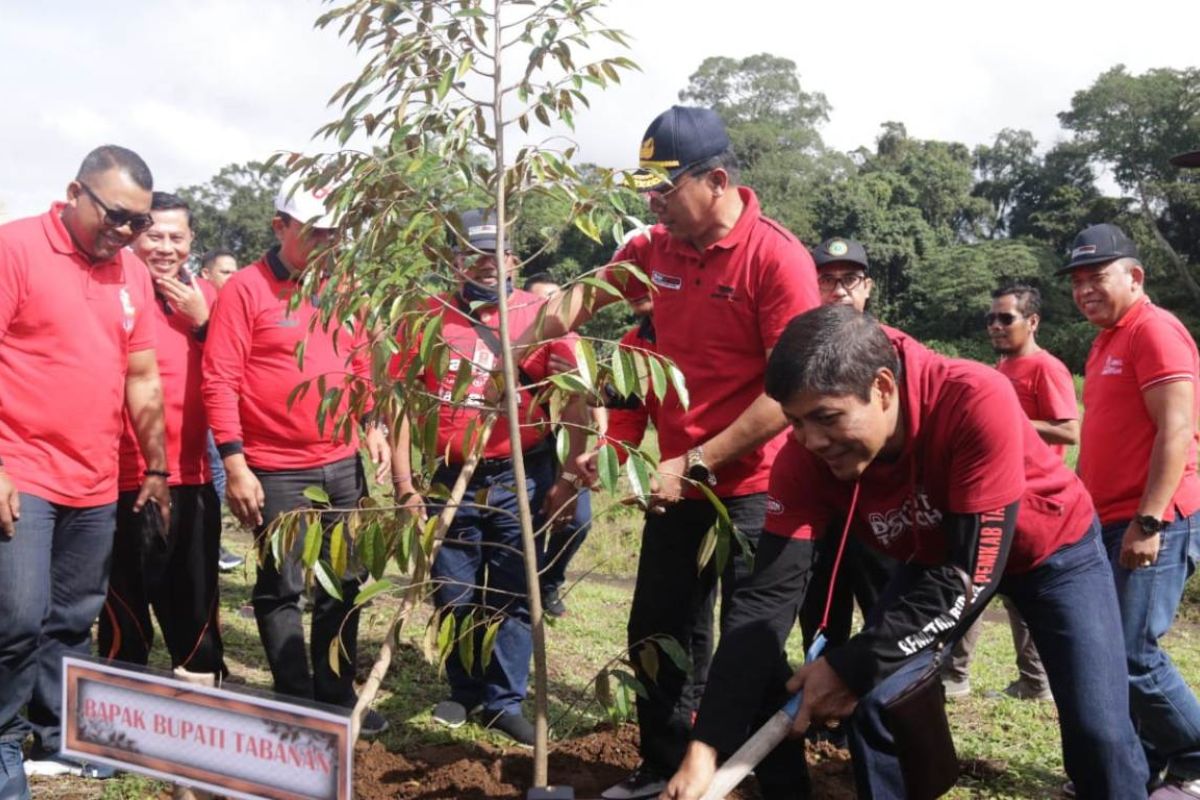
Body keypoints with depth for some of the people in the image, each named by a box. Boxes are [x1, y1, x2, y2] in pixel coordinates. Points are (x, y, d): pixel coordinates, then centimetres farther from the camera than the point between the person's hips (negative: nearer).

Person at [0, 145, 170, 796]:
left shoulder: (132, 272, 10)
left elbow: (142, 378, 15)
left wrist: (156, 468, 16)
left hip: (94, 483, 6)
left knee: (73, 620, 12)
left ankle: (57, 740, 26)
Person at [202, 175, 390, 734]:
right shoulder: (246, 289, -7)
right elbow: (219, 381, -11)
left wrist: (373, 427, 5)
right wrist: (234, 464, -15)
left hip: (344, 464, 6)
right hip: (277, 471, -6)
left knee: (344, 583, 11)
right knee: (281, 588, 3)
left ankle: (337, 695, 24)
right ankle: (298, 703, 16)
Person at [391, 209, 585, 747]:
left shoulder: (540, 316, -4)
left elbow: (574, 399, -3)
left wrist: (567, 476, -7)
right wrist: (404, 483, -2)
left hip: (520, 479, -1)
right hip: (450, 480, 2)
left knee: (513, 596, 7)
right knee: (454, 597, 13)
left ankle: (504, 701, 22)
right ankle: (465, 691, 33)